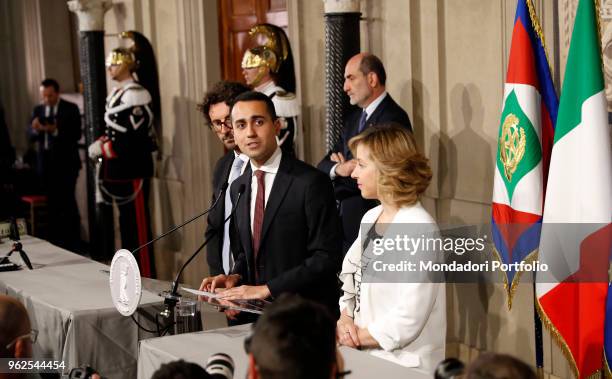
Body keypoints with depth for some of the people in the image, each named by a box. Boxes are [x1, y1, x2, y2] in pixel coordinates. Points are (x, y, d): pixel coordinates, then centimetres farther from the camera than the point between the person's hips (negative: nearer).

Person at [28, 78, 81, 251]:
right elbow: (31, 136, 7)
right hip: (46, 163, 4)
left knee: (67, 203, -7)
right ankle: (55, 243, 15)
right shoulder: (37, 110, 11)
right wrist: (35, 129, -16)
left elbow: (76, 134, -11)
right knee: (52, 204, 8)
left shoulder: (70, 108, -2)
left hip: (65, 163, -4)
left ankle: (73, 244, -1)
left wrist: (55, 130, -24)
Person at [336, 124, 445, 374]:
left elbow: (409, 319, -20)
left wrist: (359, 336, -9)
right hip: (365, 353, 7)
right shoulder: (371, 218, 10)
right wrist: (344, 321, -5)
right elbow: (350, 281, 13)